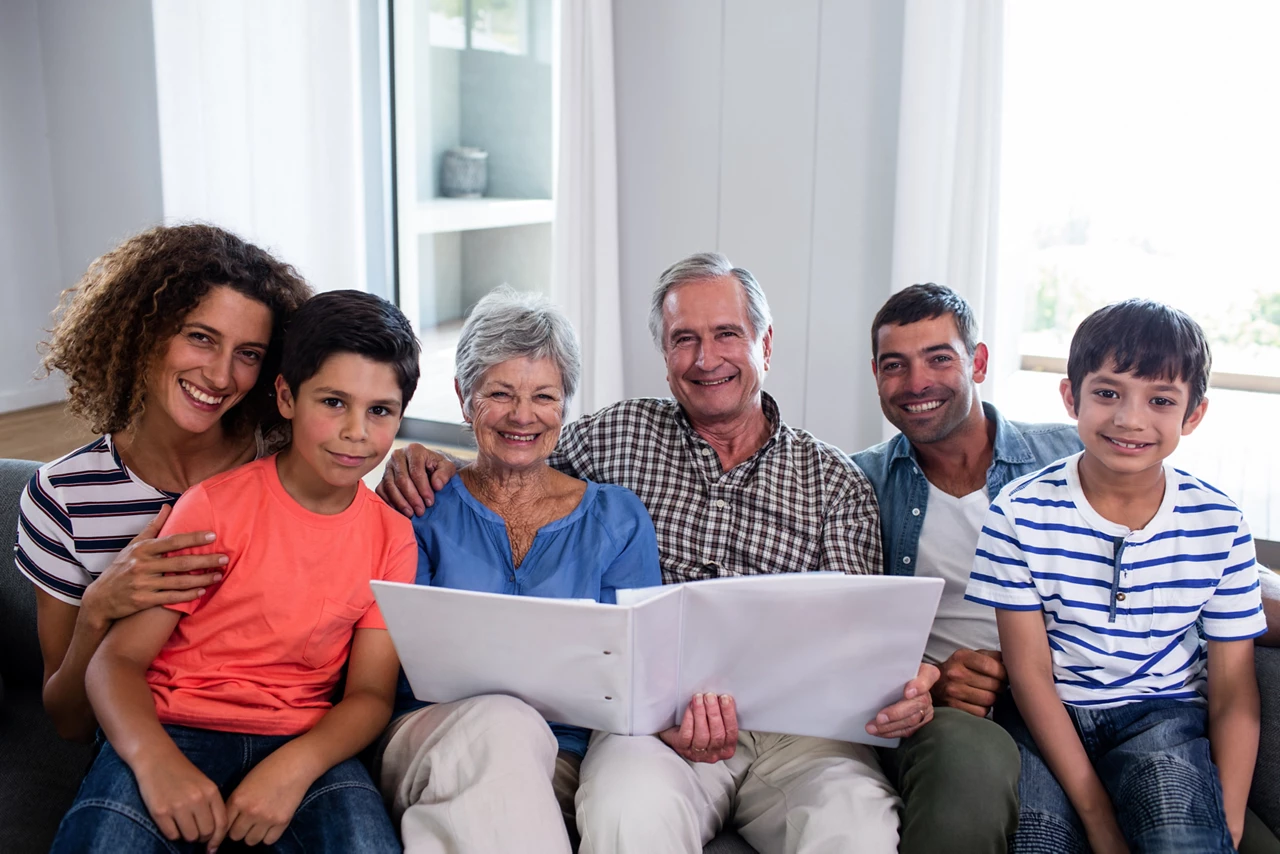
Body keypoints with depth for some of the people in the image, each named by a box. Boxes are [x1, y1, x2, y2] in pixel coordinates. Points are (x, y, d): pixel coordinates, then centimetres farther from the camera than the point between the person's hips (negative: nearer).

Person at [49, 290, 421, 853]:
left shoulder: (392, 537, 5)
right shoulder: (213, 506, -4)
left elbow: (370, 693, 2)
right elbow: (117, 659, -6)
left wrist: (295, 766, -19)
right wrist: (154, 758, -28)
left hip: (304, 743, 2)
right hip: (175, 732, -2)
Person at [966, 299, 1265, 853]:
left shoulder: (1219, 525, -3)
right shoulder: (1020, 513, -9)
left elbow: (1234, 693, 1)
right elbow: (1030, 672, -9)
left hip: (1164, 715, 1)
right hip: (1049, 716, 0)